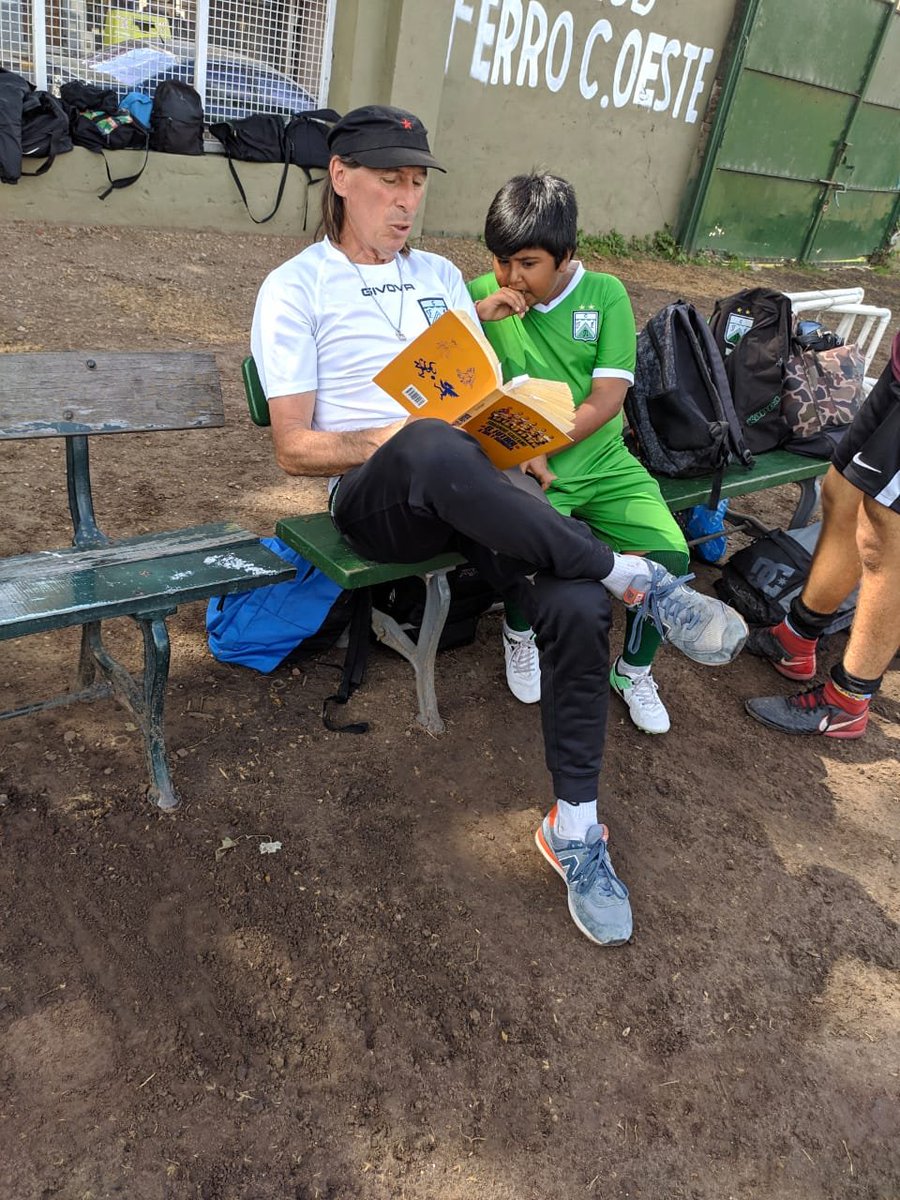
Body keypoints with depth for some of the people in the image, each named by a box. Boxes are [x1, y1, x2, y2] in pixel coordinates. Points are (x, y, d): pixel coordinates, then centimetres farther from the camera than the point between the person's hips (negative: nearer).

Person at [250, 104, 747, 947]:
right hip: (375, 495, -4)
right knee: (434, 449, -43)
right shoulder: (295, 288, 7)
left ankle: (574, 827, -7)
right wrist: (391, 439, -17)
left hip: (472, 486, 4)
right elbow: (294, 448, -1)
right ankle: (636, 580, -27)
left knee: (578, 607, -25)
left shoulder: (440, 274, 25)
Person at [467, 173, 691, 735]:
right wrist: (478, 313, -10)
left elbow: (608, 397, -5)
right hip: (523, 469, -1)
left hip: (601, 462, 2)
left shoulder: (605, 293, 4)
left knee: (669, 552, -18)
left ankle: (635, 669, 13)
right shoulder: (482, 293, 7)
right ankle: (520, 633, 9)